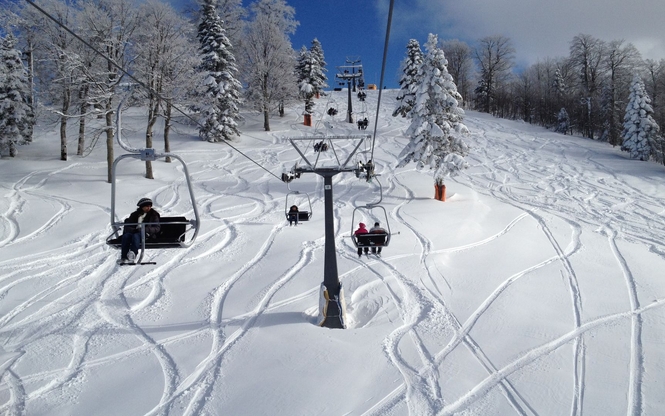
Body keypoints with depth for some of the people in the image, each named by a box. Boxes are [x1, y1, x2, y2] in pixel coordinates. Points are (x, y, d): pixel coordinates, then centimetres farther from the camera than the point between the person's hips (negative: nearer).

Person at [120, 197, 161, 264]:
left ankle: (132, 255, -53)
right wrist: (134, 230, -12)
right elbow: (127, 226, 11)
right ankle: (123, 258, -36)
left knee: (136, 236, -35)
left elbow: (157, 228, 1)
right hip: (134, 232, 3)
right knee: (126, 236, -29)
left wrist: (145, 229, -15)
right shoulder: (135, 214, 17)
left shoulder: (154, 215, 10)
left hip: (146, 234, -3)